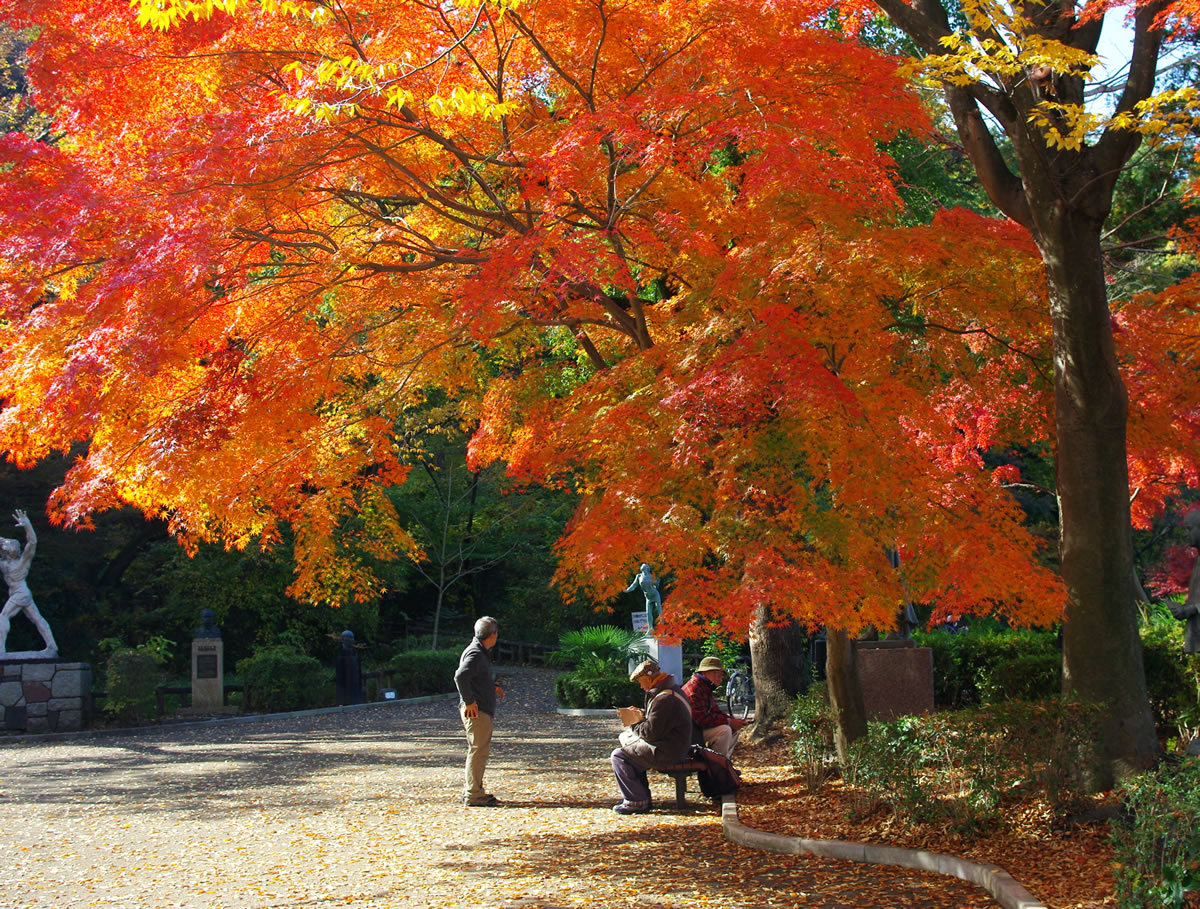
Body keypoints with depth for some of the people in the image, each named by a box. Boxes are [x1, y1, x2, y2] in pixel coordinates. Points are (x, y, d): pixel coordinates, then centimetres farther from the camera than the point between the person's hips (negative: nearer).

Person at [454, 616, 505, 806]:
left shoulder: (482, 653, 18)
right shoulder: (475, 654, -16)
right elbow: (460, 676, -28)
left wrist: (493, 687, 19)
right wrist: (469, 701, -25)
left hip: (482, 711, 11)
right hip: (476, 711, -11)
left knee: (480, 750, 17)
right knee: (478, 750, -7)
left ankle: (470, 791, 25)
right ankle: (474, 794, -4)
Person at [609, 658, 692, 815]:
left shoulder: (664, 698, -23)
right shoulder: (673, 689, 11)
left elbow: (651, 733, -22)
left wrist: (634, 722, -5)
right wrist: (640, 714, 10)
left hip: (665, 753, -11)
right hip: (677, 747, 11)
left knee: (618, 756, -7)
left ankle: (636, 802, -3)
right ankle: (643, 797, 23)